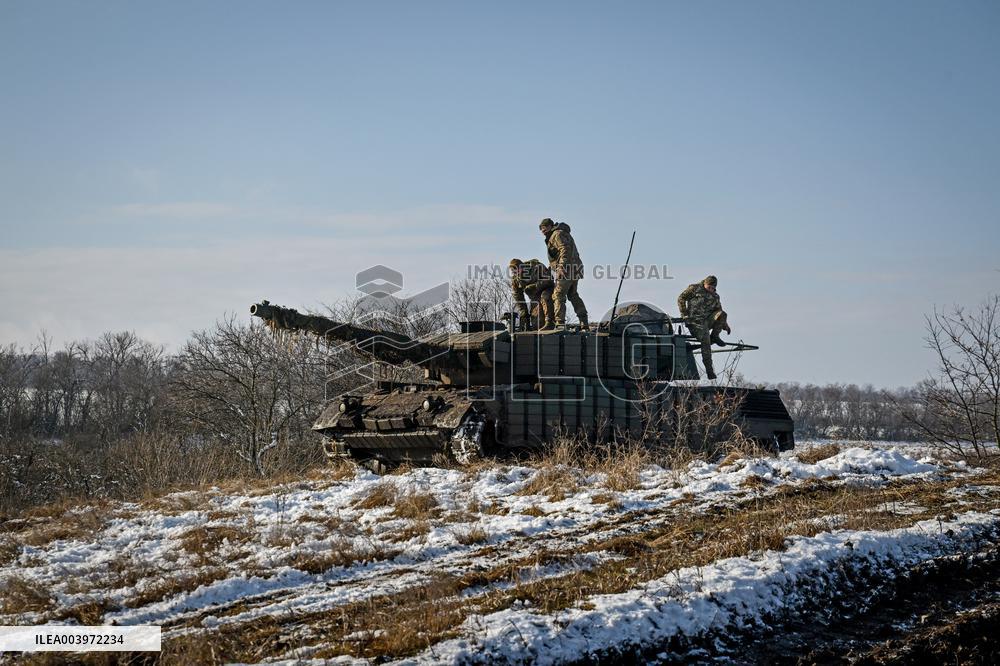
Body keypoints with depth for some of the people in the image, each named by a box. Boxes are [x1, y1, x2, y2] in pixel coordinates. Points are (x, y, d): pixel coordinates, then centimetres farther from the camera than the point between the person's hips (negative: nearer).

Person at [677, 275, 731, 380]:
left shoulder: (715, 296, 17)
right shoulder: (694, 289, 1)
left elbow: (718, 310, 23)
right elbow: (681, 298, -1)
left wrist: (725, 325, 12)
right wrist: (684, 314, -7)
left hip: (708, 320, 5)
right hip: (696, 321, -5)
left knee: (722, 314, -22)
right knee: (705, 342, -21)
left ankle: (714, 336, -5)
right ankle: (709, 370, -17)